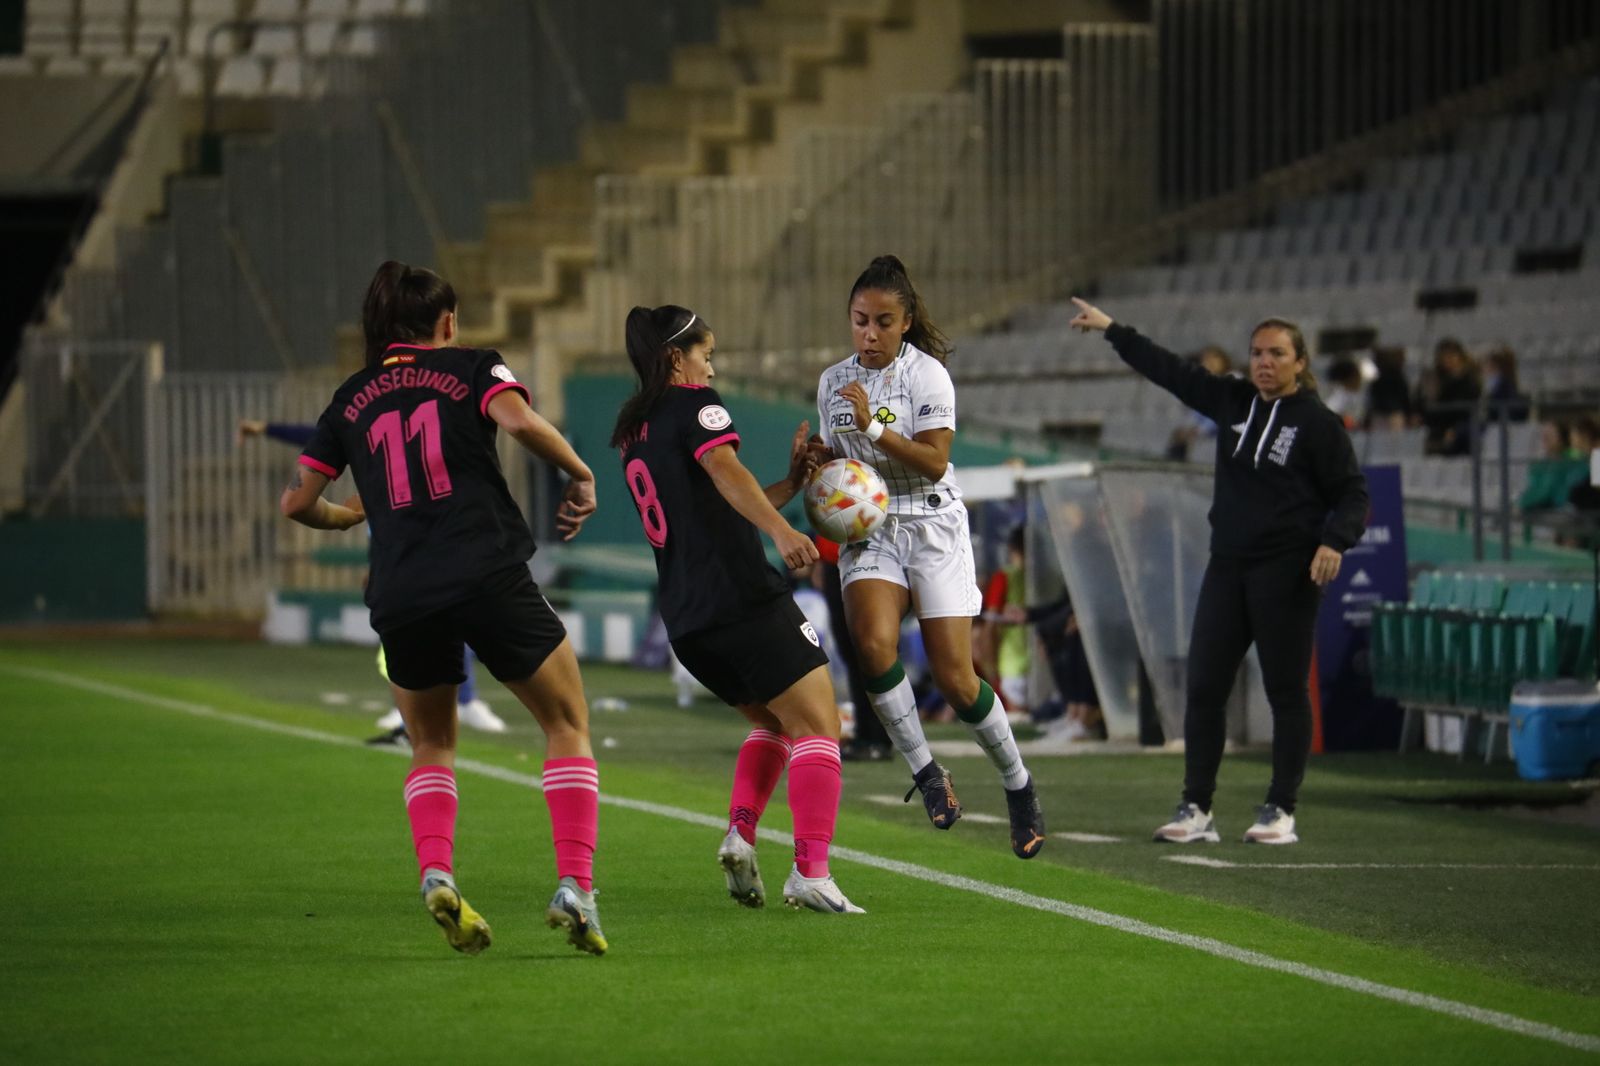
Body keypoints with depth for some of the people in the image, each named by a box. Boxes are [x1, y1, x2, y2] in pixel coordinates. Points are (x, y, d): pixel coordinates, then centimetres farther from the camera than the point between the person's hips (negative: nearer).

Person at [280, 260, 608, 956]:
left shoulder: (351, 399, 18)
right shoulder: (472, 367, 9)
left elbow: (297, 502, 16)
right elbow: (519, 422, -12)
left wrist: (346, 518, 37)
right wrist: (579, 475, 2)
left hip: (400, 597, 3)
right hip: (488, 577, -3)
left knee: (432, 748, 22)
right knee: (568, 725, 11)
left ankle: (435, 873, -5)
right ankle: (575, 886, -7)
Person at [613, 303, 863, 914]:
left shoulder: (632, 433, 22)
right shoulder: (694, 404, -1)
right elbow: (725, 472, -22)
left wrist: (791, 484, 22)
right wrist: (781, 531, -36)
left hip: (685, 621, 8)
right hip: (745, 599, -8)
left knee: (773, 723, 24)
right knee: (817, 727, -4)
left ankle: (740, 833, 2)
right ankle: (810, 873, -19)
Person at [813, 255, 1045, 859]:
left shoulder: (926, 373, -8)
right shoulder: (834, 382, 9)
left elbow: (933, 462, -15)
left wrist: (872, 427, -25)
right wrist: (818, 462, -2)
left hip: (931, 526, -4)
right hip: (868, 532, 4)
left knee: (955, 681, -7)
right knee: (873, 642, -27)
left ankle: (1017, 783, 17)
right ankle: (925, 773, -14)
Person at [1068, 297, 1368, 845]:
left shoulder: (1318, 424, -6)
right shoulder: (1234, 402, 10)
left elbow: (1352, 494, -4)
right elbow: (1173, 372, 17)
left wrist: (1335, 542, -21)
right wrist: (1112, 330, 19)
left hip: (1287, 573, -6)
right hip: (1229, 568, 6)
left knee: (1286, 691, -1)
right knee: (1204, 686, 2)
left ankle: (1281, 811, 6)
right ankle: (1196, 809, 6)